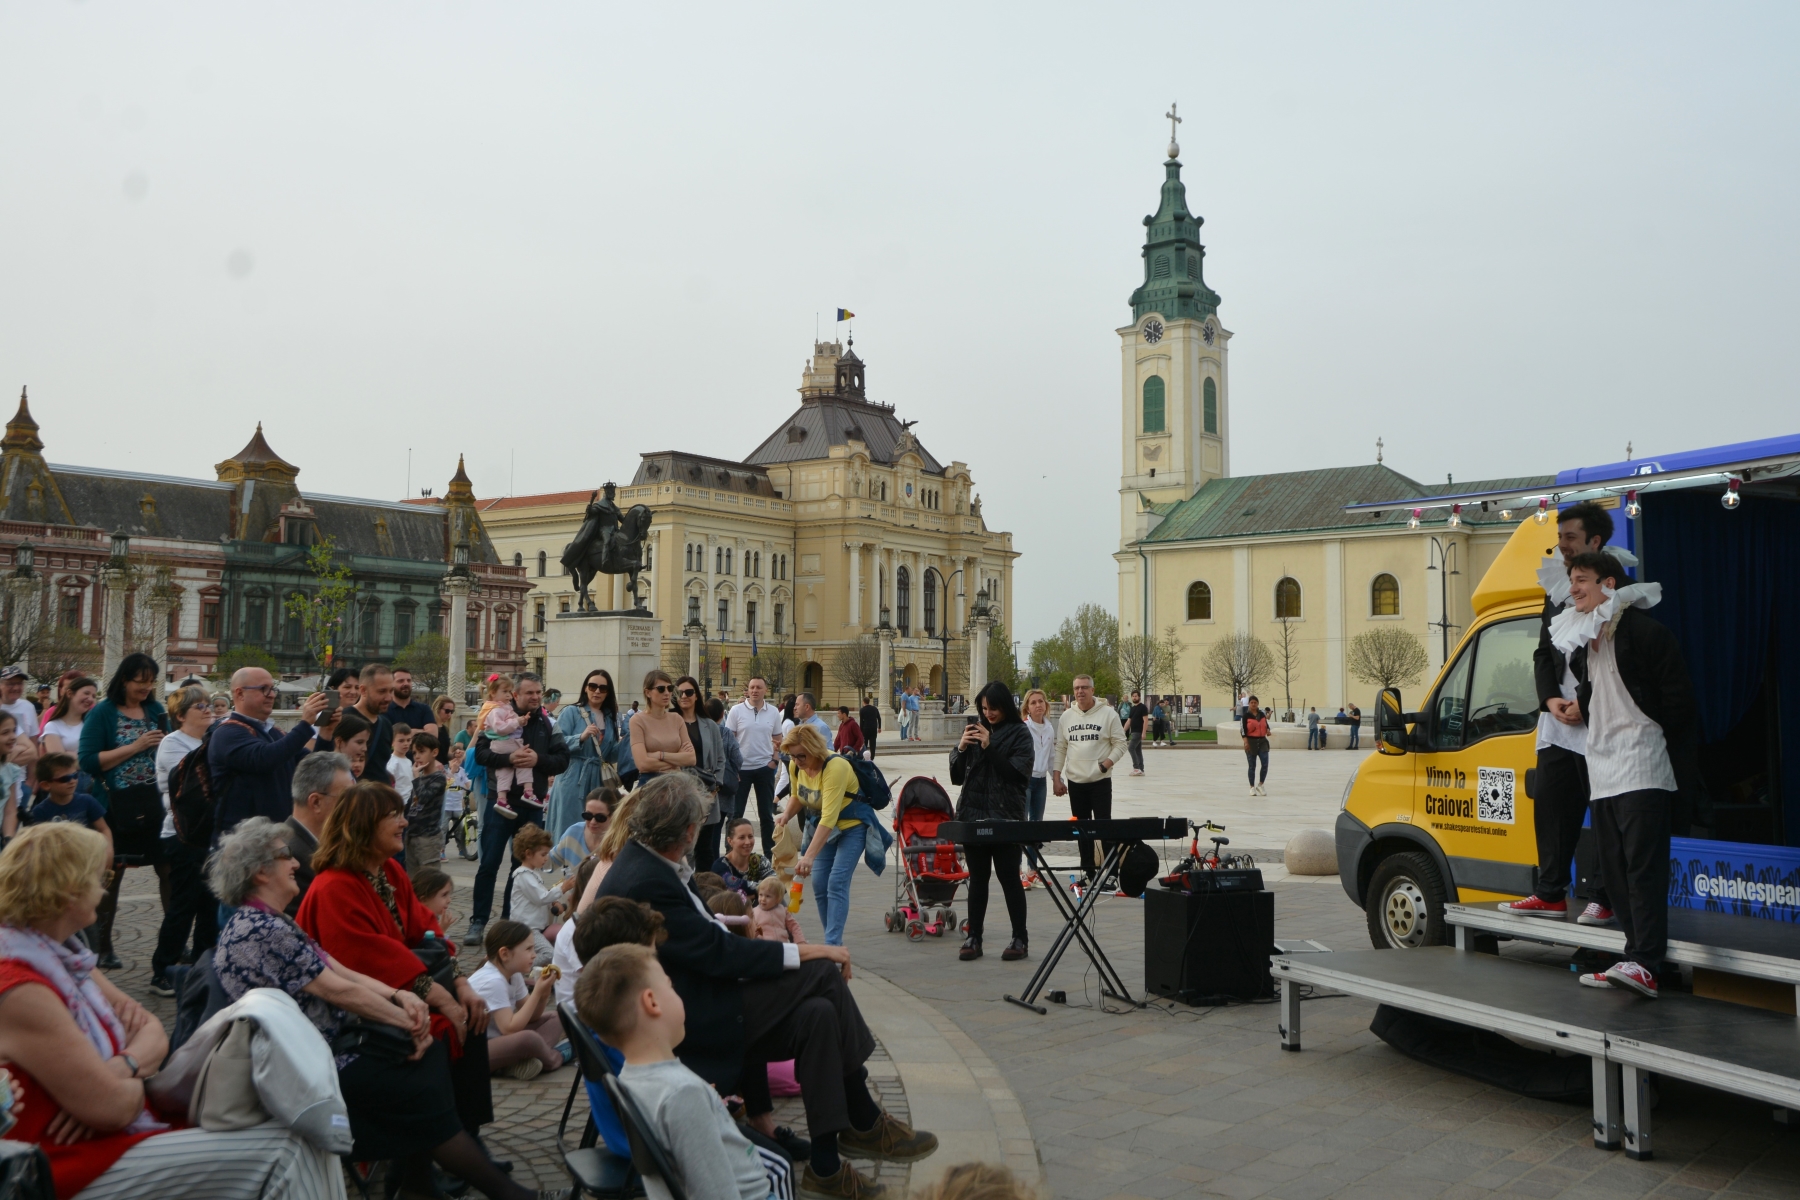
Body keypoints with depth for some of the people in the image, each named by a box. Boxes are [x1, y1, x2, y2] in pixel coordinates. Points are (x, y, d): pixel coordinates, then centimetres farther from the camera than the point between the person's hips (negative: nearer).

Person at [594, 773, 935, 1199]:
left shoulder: (643, 863, 6)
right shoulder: (646, 883, -25)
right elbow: (717, 953, -21)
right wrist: (802, 952, -15)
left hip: (696, 996, 10)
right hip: (688, 1018, -10)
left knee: (817, 1012, -4)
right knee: (821, 974, -14)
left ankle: (826, 1164, 2)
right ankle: (863, 1122, 3)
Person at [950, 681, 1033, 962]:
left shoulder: (1019, 733, -3)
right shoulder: (973, 730, 10)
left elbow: (1017, 773, -13)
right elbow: (956, 776, 10)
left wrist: (989, 747, -18)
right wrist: (961, 748, -7)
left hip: (1005, 815, -4)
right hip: (973, 813, 4)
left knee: (1009, 876, 1)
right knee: (977, 877, 9)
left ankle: (1020, 939, 12)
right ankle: (973, 938, 14)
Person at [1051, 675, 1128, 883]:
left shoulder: (1108, 713, -4)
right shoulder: (1067, 716, 7)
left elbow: (1120, 744, -4)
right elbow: (1060, 749, 10)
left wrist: (1105, 765, -16)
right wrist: (1056, 777, 4)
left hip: (1100, 780, -4)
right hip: (1075, 781, 4)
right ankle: (1088, 870, 18)